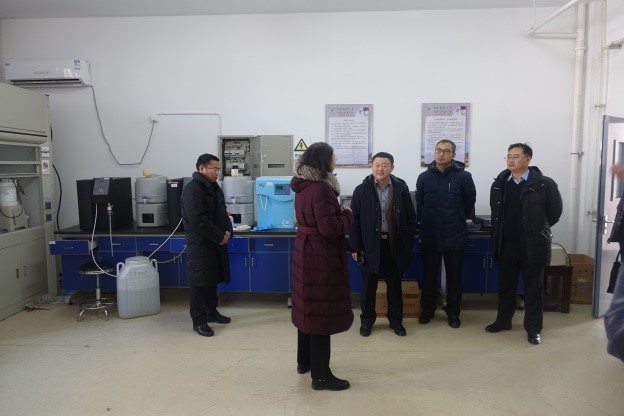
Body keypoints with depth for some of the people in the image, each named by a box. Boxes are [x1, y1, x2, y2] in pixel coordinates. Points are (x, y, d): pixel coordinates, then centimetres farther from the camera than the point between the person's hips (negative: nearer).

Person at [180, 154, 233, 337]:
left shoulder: (214, 187, 12)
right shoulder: (192, 189, -17)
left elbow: (222, 212, 17)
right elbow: (198, 220, -24)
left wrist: (228, 231, -2)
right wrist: (220, 236, -18)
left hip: (215, 243, 9)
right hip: (200, 244, -9)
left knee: (212, 279, 17)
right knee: (199, 282, -1)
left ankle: (211, 312, 31)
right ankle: (199, 321, 8)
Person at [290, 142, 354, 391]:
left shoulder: (303, 185, 9)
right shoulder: (321, 188, -21)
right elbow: (330, 228, -25)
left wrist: (338, 212, 7)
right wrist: (347, 215, -8)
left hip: (305, 251, 10)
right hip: (321, 256, -10)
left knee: (308, 308, 19)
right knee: (321, 312, -1)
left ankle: (304, 361, 34)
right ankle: (321, 375, 10)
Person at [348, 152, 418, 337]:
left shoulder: (402, 189, -2)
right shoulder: (361, 190, -5)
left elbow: (410, 218, 3)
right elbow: (354, 220, -4)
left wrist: (408, 244, 0)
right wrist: (355, 247, -6)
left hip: (394, 244, 1)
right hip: (370, 244, -1)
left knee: (395, 285, 13)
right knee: (369, 285, 10)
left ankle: (396, 320, 29)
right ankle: (367, 320, 27)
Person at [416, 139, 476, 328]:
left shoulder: (463, 176, -7)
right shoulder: (424, 177, -1)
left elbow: (469, 202, 4)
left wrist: (458, 220, 10)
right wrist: (425, 222, 9)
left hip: (454, 236, -1)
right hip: (429, 236, 2)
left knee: (454, 277, 10)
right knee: (428, 276, 13)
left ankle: (453, 312, 26)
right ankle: (427, 309, 29)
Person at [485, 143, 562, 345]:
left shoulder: (544, 184, -10)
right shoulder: (499, 184, 3)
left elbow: (555, 210, 1)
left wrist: (538, 229, 7)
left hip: (533, 245, -4)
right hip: (506, 245, 4)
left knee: (533, 288, 7)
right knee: (505, 286, 15)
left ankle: (533, 328, 19)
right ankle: (503, 320, 30)